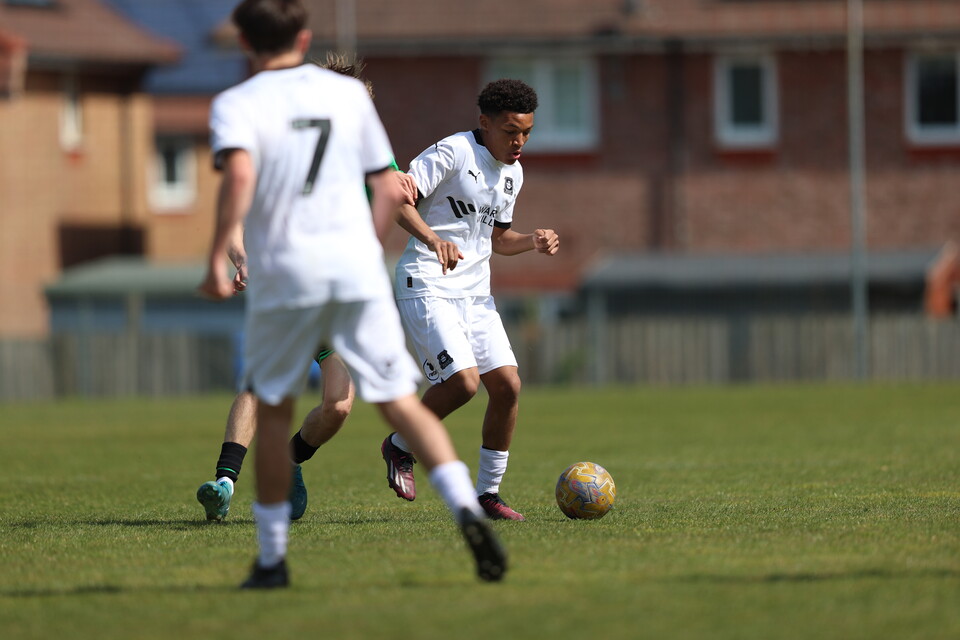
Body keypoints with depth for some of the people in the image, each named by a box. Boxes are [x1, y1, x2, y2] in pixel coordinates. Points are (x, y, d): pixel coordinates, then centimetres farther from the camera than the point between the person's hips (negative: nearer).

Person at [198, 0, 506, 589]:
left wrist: (218, 255, -17)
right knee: (400, 402, -1)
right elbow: (390, 189, 14)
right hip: (358, 266, 2)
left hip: (285, 271, -2)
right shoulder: (349, 93, 14)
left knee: (273, 409, 14)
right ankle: (466, 507, -23)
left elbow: (240, 174, -18)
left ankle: (272, 558, 17)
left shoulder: (236, 105, 2)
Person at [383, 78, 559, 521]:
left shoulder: (513, 174, 14)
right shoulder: (454, 152, -11)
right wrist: (433, 239, -35)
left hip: (474, 293, 8)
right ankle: (401, 447, 5)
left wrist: (533, 243, 5)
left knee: (507, 385, -3)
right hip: (427, 286, -8)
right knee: (463, 381, -21)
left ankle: (488, 492, 9)